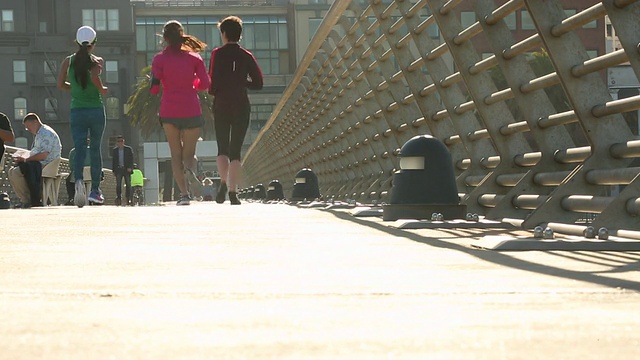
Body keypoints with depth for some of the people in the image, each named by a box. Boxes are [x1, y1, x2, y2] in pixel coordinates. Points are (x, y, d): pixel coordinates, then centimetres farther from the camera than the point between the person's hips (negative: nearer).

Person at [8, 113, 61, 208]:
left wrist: (25, 159, -16)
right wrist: (22, 157, 9)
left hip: (46, 164, -11)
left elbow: (43, 155, -24)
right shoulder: (39, 134, 20)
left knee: (16, 172, -22)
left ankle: (27, 201, -12)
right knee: (12, 171, 5)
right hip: (37, 165, 11)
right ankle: (24, 199, 1)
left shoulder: (46, 133, -14)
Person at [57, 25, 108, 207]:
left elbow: (60, 84, 0)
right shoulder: (97, 61, -4)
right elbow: (94, 77, -23)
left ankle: (79, 180, -30)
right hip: (96, 110, -1)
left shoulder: (68, 61, 4)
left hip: (76, 111, 1)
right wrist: (102, 89, -4)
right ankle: (95, 191, 14)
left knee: (79, 149, -2)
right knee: (96, 150, 11)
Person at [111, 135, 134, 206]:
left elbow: (131, 159, 1)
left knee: (128, 184, -2)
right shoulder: (114, 150, 12)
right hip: (118, 169, 1)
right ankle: (119, 198, -11)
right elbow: (113, 161, 13)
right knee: (118, 184, -10)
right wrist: (113, 170, 6)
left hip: (127, 169, -1)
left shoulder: (128, 149, 6)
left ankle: (128, 200, 3)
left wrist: (130, 167, -12)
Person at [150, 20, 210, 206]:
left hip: (169, 112, 0)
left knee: (176, 154, 9)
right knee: (189, 153, 11)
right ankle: (190, 171, -25)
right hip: (191, 111, 0)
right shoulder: (194, 57, 3)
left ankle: (184, 193, -5)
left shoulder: (160, 59, 0)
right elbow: (205, 84, 0)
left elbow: (154, 88, -7)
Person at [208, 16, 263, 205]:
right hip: (242, 107, 1)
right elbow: (258, 83, 2)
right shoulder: (247, 56, 4)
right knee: (235, 150, 5)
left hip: (221, 106, -1)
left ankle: (223, 183, -14)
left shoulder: (218, 54, -3)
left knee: (222, 149, 10)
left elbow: (213, 83, -9)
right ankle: (233, 192, -5)